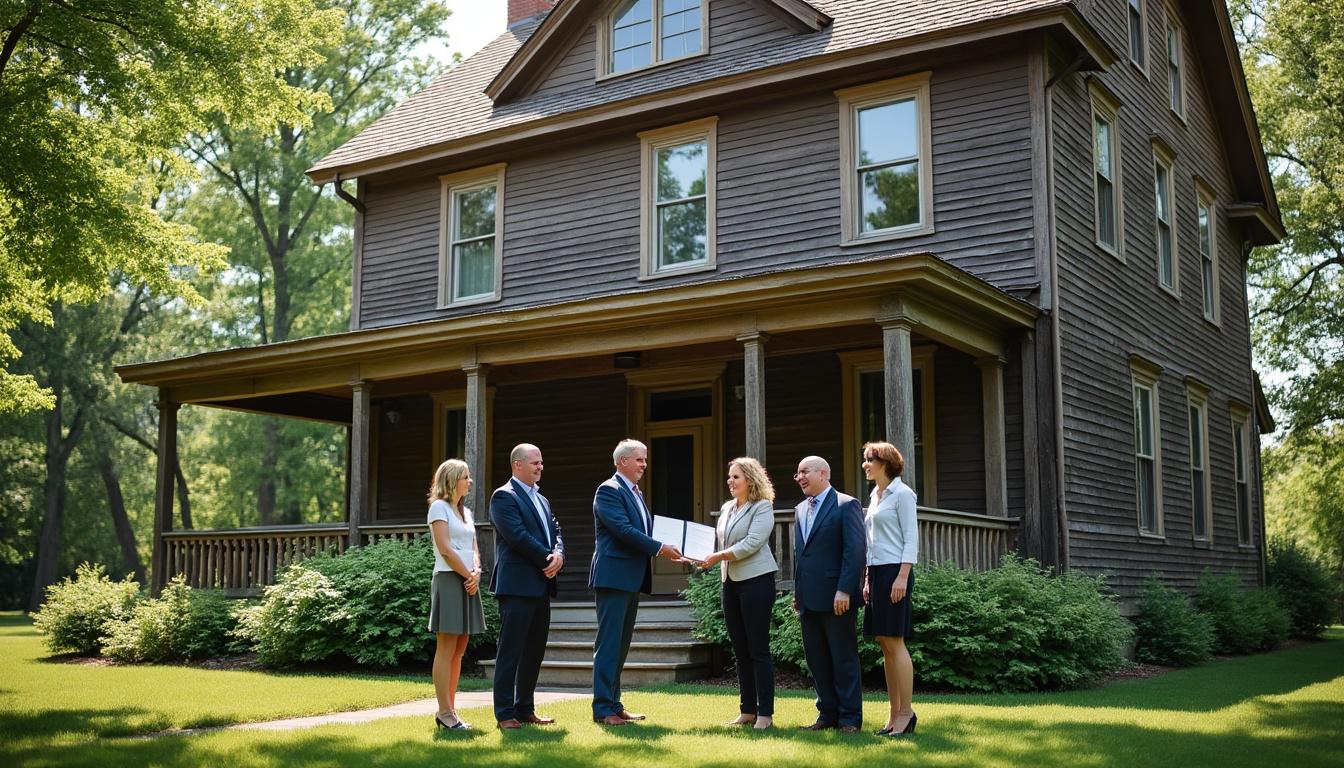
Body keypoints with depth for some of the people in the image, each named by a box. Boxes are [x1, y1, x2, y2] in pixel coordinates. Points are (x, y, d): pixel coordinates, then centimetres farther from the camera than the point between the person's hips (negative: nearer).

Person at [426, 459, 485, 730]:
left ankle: (449, 710, 12)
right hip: (449, 581, -8)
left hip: (468, 583, 8)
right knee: (446, 650, -7)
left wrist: (476, 573, -4)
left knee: (459, 651, 8)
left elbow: (474, 548, 14)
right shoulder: (439, 507, -4)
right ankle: (445, 713, -5)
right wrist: (468, 575, -9)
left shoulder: (466, 512, 20)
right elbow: (445, 549, -12)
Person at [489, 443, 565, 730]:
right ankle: (505, 713, 1)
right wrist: (549, 558, -11)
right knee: (510, 651, -4)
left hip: (541, 586, 8)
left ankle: (525, 709, 20)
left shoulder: (541, 499, 20)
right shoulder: (504, 496, -6)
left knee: (534, 651, 12)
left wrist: (558, 555, -8)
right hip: (517, 585, -8)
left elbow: (555, 532, 14)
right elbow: (518, 535, -16)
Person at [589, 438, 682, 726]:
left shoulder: (636, 493, 19)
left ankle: (613, 704, 18)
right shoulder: (609, 490, -10)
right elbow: (624, 530, -20)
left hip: (632, 579, 9)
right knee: (609, 643, -7)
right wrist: (660, 548, -19)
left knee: (621, 644, 12)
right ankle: (602, 709, -5)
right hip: (614, 576, -9)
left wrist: (664, 549, 3)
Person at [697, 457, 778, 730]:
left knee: (758, 649, -5)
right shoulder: (727, 508, 15)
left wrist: (718, 556, -19)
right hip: (731, 582, 8)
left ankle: (765, 713, 0)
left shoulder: (762, 507, -7)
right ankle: (747, 711, 16)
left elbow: (751, 544, -17)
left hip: (756, 580, -8)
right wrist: (699, 555, 2)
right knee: (740, 650, 10)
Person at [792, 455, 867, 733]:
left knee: (844, 658, 0)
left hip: (835, 597, -7)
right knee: (816, 658, 10)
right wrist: (797, 592, 14)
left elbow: (856, 551, -13)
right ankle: (828, 713, 19)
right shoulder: (801, 509, 17)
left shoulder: (846, 505, -6)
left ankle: (850, 718, 7)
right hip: (809, 598, 7)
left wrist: (844, 590, -19)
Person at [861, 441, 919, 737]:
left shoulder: (902, 494, -6)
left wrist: (902, 577, -19)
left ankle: (906, 712, -4)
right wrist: (868, 579, 17)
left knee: (894, 642, -9)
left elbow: (911, 538, -11)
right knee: (884, 644, 7)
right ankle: (894, 714, 10)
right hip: (877, 572, 8)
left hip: (894, 572, -8)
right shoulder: (875, 496, 17)